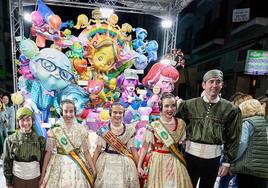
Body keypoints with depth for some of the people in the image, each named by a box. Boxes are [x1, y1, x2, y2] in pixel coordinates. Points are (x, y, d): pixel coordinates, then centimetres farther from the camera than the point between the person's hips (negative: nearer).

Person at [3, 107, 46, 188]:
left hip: (35, 179, 0)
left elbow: (44, 162, -1)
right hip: (17, 179, 0)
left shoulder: (40, 139, -7)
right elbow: (7, 162, 1)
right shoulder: (10, 140, -6)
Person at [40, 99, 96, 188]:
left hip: (77, 167, 1)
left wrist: (94, 170, -1)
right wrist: (43, 174, -3)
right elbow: (48, 152, -4)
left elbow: (86, 151, 0)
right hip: (59, 166, -1)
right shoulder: (54, 130, -7)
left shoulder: (81, 129, -4)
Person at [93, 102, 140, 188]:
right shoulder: (104, 130, -5)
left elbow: (133, 149, 0)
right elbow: (98, 149, -1)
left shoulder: (130, 130, -4)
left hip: (125, 164, 1)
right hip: (106, 163, 0)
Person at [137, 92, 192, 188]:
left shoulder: (181, 124, -3)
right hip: (159, 162, -3)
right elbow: (145, 147, -9)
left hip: (176, 162, 3)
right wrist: (139, 166, -10)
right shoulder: (153, 126, -13)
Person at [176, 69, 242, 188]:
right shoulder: (190, 104, -4)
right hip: (191, 154, 0)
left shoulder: (230, 109, -3)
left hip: (213, 157, 1)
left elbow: (233, 139, 1)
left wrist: (227, 162, 2)